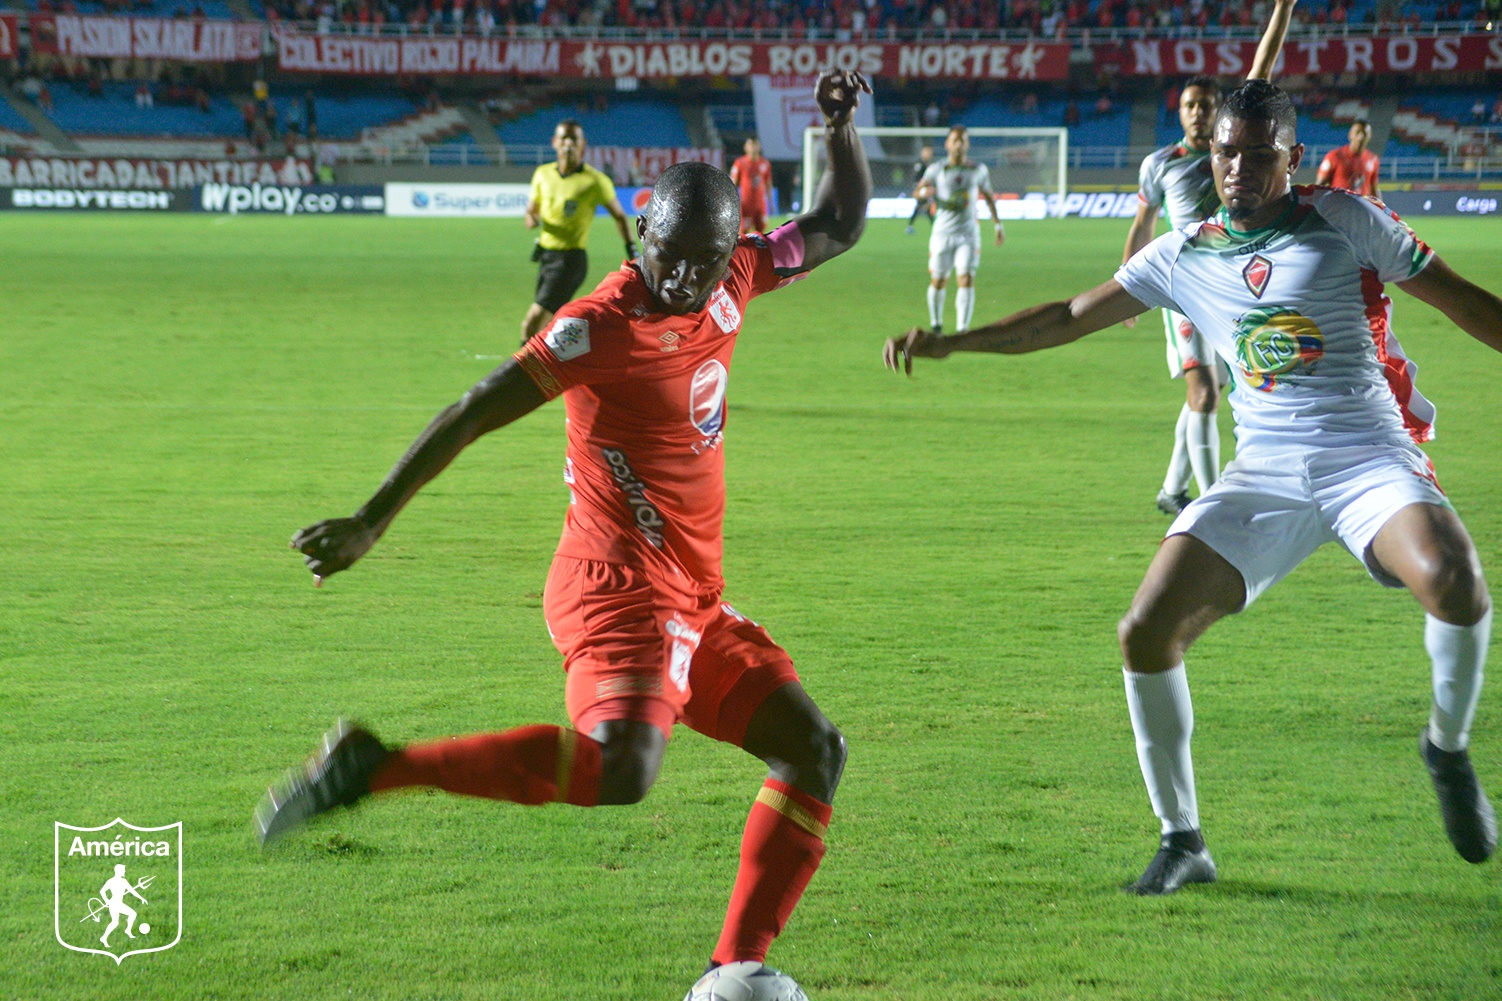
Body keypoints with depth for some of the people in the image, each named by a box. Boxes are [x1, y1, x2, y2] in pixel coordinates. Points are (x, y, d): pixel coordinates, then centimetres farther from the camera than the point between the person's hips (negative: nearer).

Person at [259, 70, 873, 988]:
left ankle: (736, 969, 6)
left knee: (814, 749, 7)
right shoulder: (605, 326, -16)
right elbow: (473, 415, -16)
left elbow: (840, 228, 23)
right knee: (621, 768, -32)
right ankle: (372, 768, -25)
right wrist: (373, 521, -18)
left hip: (693, 602, 9)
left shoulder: (734, 280, 7)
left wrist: (842, 129, 6)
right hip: (620, 588, -9)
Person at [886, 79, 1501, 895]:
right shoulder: (1186, 255, 10)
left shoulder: (1343, 221, 2)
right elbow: (1071, 317, 17)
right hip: (1264, 477, 3)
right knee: (1146, 633, -13)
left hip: (1368, 458, -3)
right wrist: (949, 343, 12)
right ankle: (1181, 840, 5)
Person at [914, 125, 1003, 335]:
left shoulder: (978, 170, 6)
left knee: (966, 280, -14)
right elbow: (916, 193, -4)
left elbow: (989, 196, 20)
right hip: (942, 233, 0)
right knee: (938, 282, 4)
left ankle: (962, 329, -15)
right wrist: (924, 192, -29)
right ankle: (936, 325, 25)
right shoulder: (936, 170, 1)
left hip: (968, 234, 0)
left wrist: (998, 224, 21)